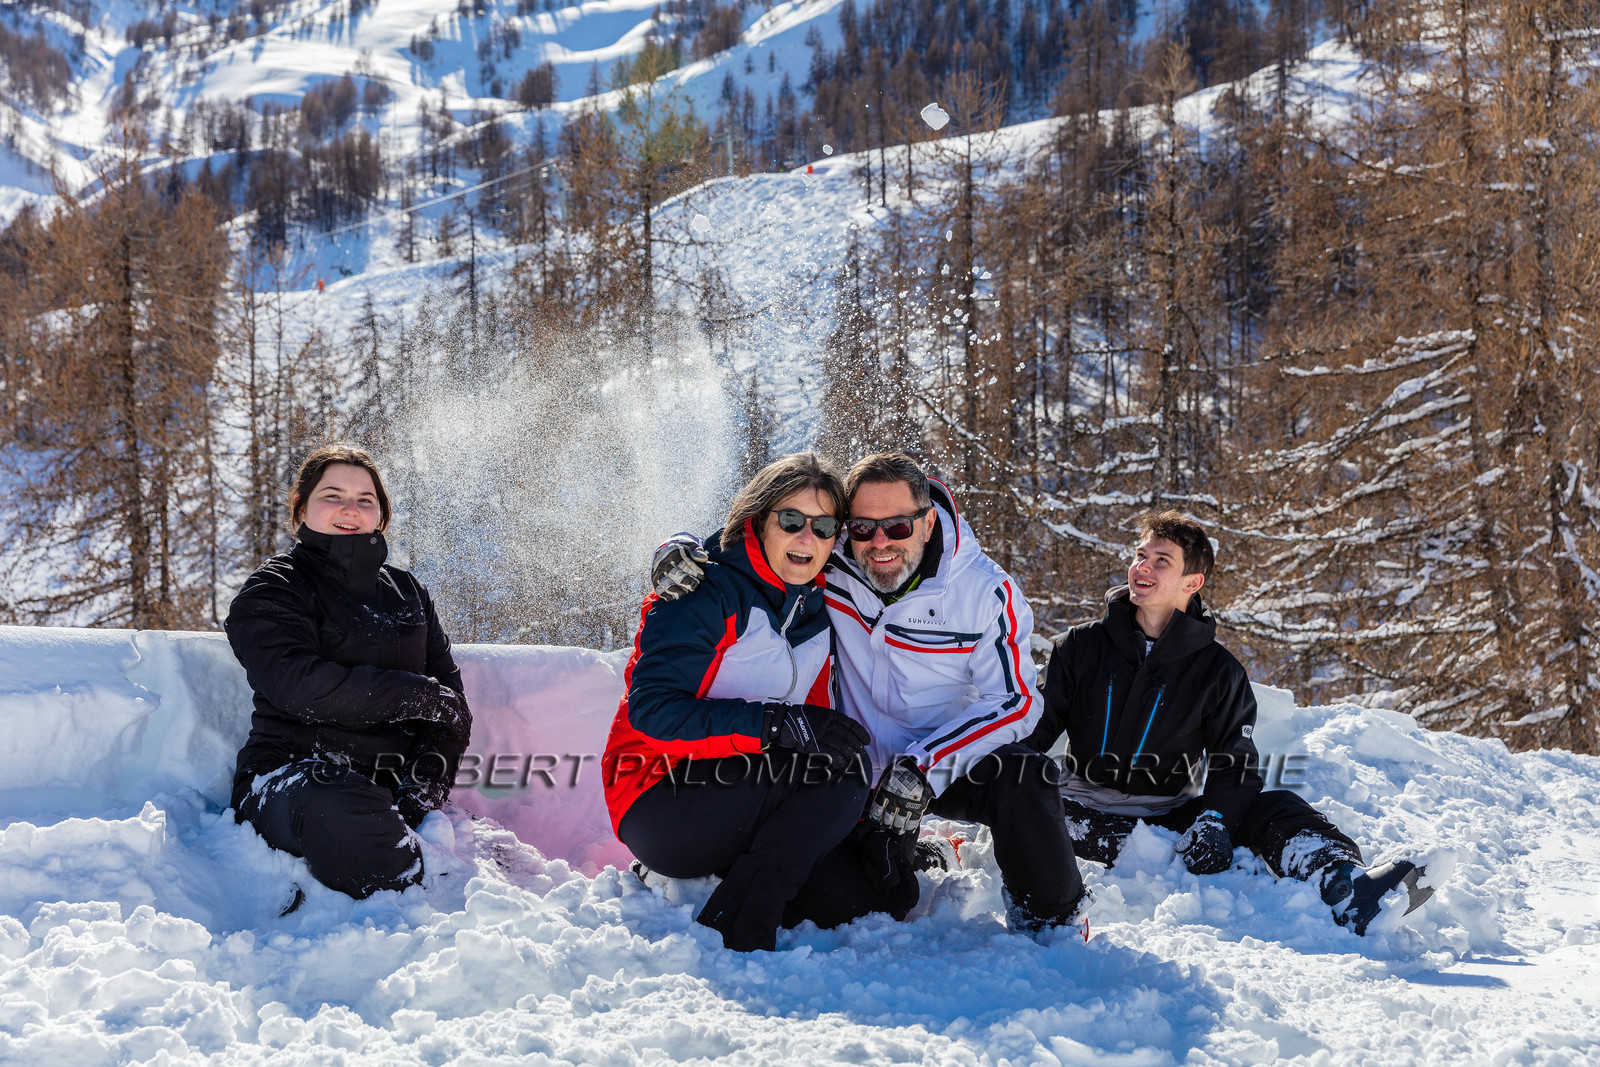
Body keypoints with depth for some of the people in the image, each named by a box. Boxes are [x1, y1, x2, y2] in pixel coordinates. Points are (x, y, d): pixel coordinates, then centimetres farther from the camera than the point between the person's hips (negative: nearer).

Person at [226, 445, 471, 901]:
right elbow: (302, 686, -14)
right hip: (288, 773, -5)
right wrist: (420, 696, -8)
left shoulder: (407, 592, 23)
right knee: (345, 814, -42)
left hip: (388, 782, 5)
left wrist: (426, 783, -6)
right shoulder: (271, 591, 7)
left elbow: (451, 702, 14)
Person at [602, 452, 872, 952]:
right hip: (658, 807, -7)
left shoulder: (817, 611, 11)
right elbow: (652, 708, -22)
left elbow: (818, 724, 15)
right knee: (836, 772, -27)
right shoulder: (707, 591, -11)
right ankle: (734, 935, -25)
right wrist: (778, 724, -30)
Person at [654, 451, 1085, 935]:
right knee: (877, 903, -18)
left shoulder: (985, 591, -16)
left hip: (954, 762, -1)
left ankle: (1050, 920, -6)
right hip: (860, 766, 1)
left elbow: (1014, 701, -16)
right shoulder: (828, 565, -13)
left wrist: (924, 767, -28)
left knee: (1023, 777, -31)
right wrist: (679, 553, -23)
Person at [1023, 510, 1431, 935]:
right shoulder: (1081, 646, 4)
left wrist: (1213, 820, -22)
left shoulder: (1218, 672, 3)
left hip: (1173, 810, 1)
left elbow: (1234, 765, -2)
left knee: (1275, 809, -24)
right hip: (1088, 805, 0)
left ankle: (1351, 897, -48)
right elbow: (1036, 728, 3)